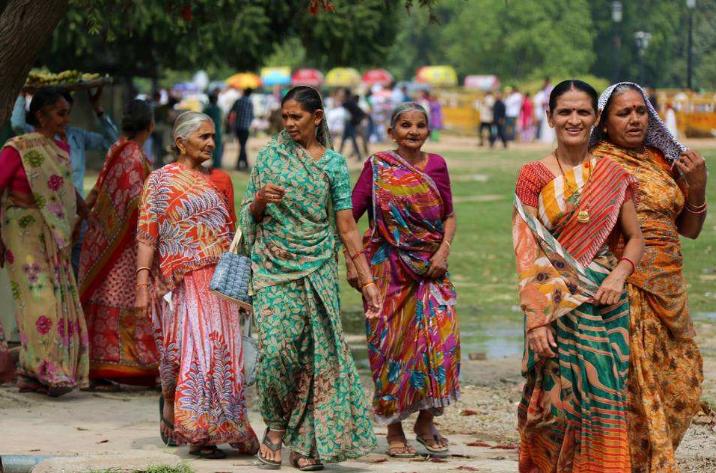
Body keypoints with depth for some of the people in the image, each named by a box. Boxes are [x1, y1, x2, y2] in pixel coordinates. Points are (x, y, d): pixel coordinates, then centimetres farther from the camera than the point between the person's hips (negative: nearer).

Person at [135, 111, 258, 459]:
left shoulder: (213, 181, 18)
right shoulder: (161, 180, 0)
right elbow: (146, 235, -5)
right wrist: (142, 284, -14)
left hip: (219, 282, 6)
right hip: (183, 282, -6)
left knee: (221, 353, 5)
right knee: (195, 350, -11)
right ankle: (198, 432, -8)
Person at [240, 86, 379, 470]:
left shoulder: (333, 164, 4)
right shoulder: (269, 156, 7)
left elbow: (346, 226, 2)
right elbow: (250, 216, 11)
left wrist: (367, 282, -3)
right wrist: (261, 200, -13)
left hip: (317, 271, 0)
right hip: (274, 268, 0)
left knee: (317, 353, -2)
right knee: (275, 348, -14)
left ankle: (306, 441, 6)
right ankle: (275, 426, 6)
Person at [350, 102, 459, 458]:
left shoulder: (436, 165, 7)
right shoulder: (377, 167, -2)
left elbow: (449, 216, 12)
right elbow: (349, 216, -2)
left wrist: (443, 251, -4)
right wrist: (351, 263, -8)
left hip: (430, 268, 2)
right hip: (388, 268, -2)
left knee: (440, 339, -9)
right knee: (392, 346, 1)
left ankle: (426, 424, 5)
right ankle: (394, 429, 14)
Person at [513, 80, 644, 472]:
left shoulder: (614, 176, 7)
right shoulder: (533, 175, 0)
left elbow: (635, 238, 12)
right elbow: (525, 252, -5)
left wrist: (620, 274, -10)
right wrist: (535, 319, -14)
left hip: (604, 303, 2)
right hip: (554, 305, -2)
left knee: (602, 401, 0)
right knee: (556, 401, -2)